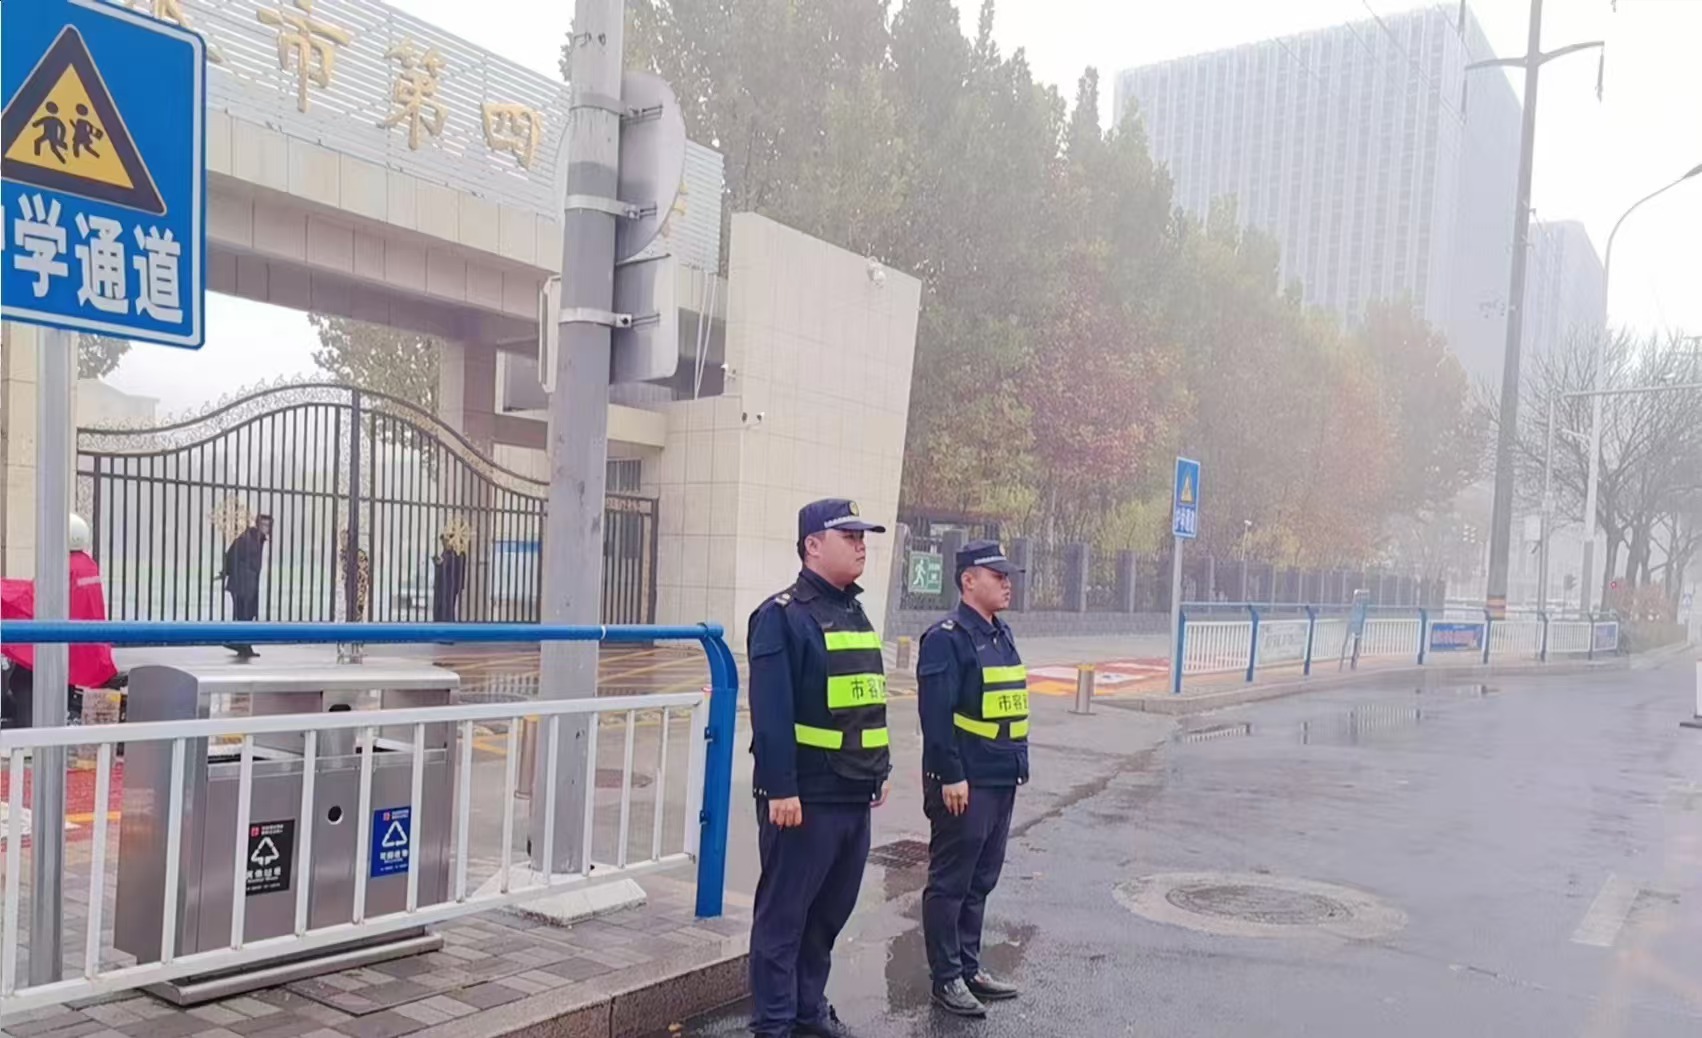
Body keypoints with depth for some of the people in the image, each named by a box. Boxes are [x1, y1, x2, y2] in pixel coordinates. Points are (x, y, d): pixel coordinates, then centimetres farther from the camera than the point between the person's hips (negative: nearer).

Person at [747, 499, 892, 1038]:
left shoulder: (855, 614, 14)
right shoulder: (782, 615, -12)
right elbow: (771, 713, -18)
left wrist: (878, 772, 18)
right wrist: (780, 790, -21)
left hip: (855, 795, 8)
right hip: (805, 797, -8)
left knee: (831, 910, 17)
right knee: (784, 913, 3)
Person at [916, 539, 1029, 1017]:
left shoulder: (1000, 635, 14)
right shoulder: (947, 638, -15)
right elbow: (936, 715, -20)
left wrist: (1017, 764, 19)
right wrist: (951, 777, -21)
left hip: (1001, 781, 9)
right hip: (964, 784, -9)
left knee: (980, 882, 17)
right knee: (950, 884, 3)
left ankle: (970, 967, 29)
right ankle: (946, 979, 13)